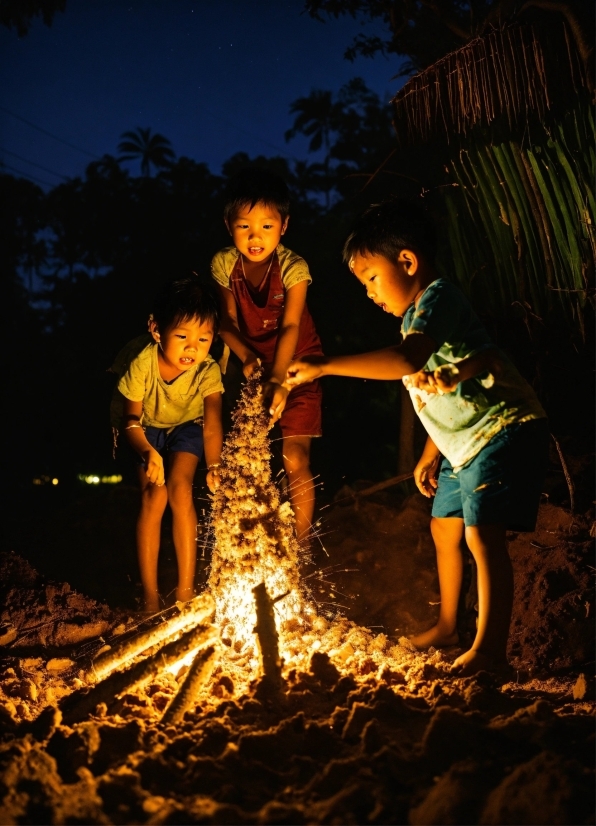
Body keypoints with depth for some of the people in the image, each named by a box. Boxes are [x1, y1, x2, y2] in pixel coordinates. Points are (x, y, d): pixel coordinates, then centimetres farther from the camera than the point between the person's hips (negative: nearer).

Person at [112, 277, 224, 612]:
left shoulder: (208, 371, -31)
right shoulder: (142, 364, -34)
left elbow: (212, 426, -38)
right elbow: (131, 419, -25)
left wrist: (215, 466, -57)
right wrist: (147, 453, -45)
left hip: (187, 427, 0)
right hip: (148, 429, 0)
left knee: (180, 487, -20)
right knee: (153, 496, -15)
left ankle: (186, 588, -9)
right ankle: (150, 594, -5)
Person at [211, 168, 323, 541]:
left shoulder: (293, 267, -23)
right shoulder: (224, 264, -13)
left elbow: (290, 327, -32)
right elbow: (228, 320, -8)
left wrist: (279, 379, -46)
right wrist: (247, 356, -28)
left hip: (296, 363, -3)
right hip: (254, 365, 3)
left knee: (295, 460, -9)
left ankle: (301, 547, 6)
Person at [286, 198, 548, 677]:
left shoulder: (438, 296, -17)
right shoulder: (417, 315, 15)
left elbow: (408, 359, -37)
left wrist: (324, 365, -35)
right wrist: (430, 455, 14)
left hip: (503, 430, -11)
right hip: (464, 441, 11)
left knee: (482, 534, -16)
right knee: (445, 528, 17)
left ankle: (490, 650, -8)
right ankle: (447, 626, 32)